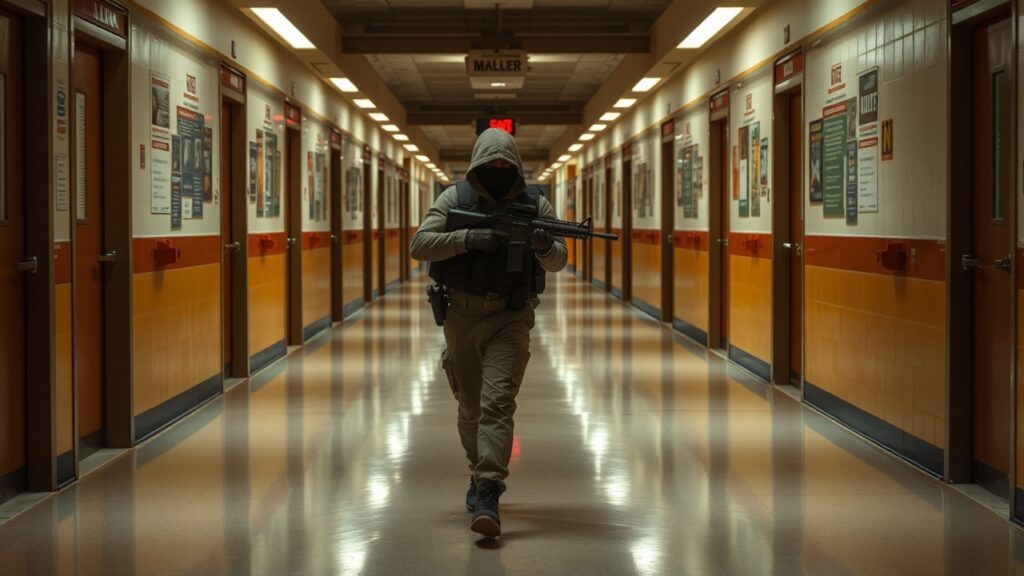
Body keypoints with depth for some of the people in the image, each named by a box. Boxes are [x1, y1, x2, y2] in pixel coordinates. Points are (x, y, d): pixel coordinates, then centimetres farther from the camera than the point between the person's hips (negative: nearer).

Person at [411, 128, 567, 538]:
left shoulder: (534, 203, 1)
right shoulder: (455, 199, 1)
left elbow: (559, 262, -1)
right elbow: (419, 245, -9)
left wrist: (545, 247, -24)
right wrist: (468, 238, -22)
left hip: (510, 318, -2)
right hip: (462, 315, 2)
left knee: (497, 403, -15)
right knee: (470, 407, 12)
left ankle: (488, 494, -21)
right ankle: (480, 473, 34)